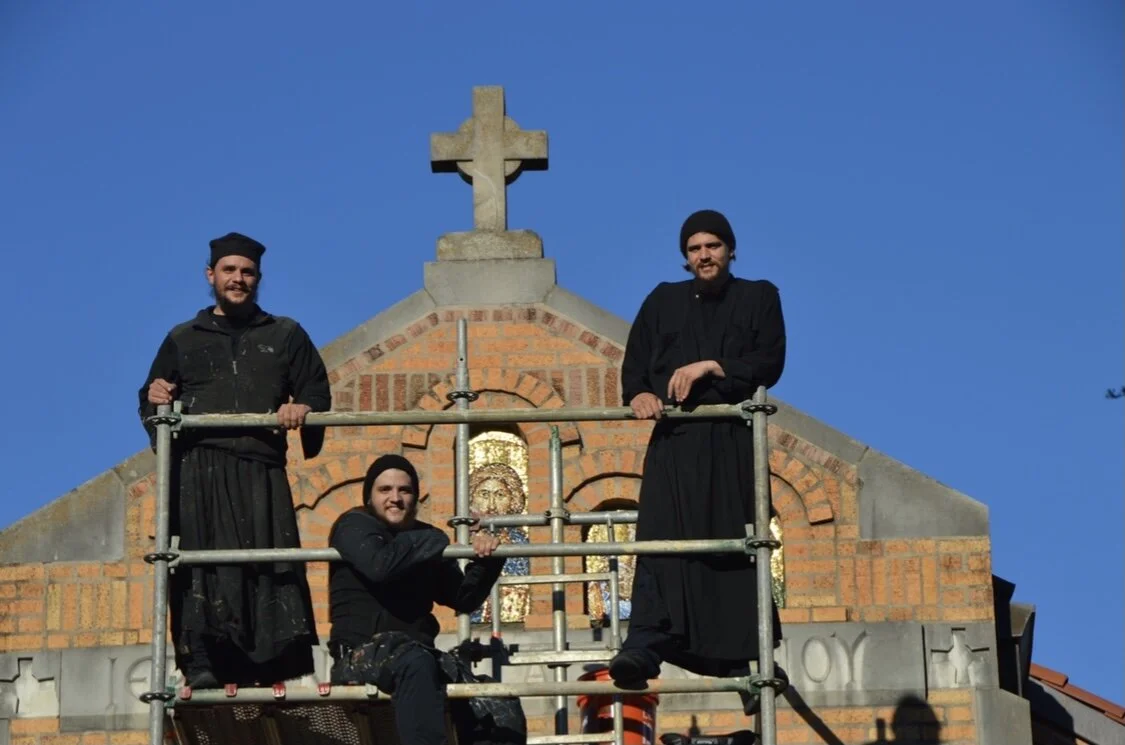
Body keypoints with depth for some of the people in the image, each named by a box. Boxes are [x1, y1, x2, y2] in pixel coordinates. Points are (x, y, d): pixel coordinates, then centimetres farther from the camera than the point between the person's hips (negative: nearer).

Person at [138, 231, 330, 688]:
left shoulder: (285, 336, 21)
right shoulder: (183, 339, 22)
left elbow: (318, 393, 14)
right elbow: (152, 400, 19)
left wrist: (303, 409, -8)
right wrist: (154, 399, -4)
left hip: (258, 468, 0)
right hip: (196, 469, 0)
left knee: (266, 563, -13)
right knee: (200, 564, -12)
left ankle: (274, 668, -17)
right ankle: (202, 666, -16)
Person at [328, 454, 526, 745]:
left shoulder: (426, 541, 19)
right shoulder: (354, 526, 1)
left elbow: (464, 599, 13)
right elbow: (380, 565, -21)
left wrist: (486, 561, -6)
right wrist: (437, 542, -9)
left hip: (419, 655, 6)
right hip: (361, 654, -6)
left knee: (503, 712, -10)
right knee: (416, 661, -41)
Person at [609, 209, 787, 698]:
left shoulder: (758, 297, 13)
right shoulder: (664, 301, 19)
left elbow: (769, 362, -1)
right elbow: (635, 362, 10)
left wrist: (710, 367, -12)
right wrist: (639, 393, -12)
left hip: (731, 442, -1)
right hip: (674, 441, 1)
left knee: (733, 544, -5)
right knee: (660, 538, -15)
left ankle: (736, 654, -3)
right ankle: (645, 647, -27)